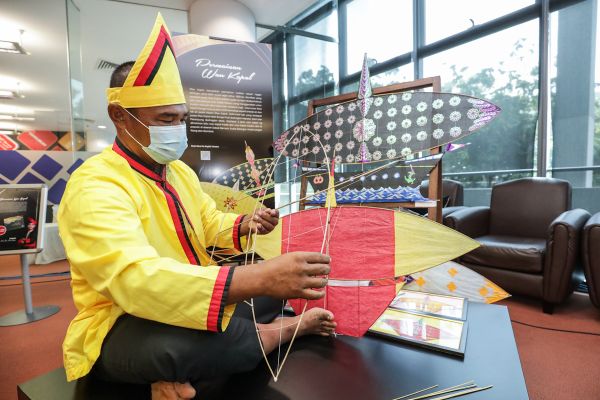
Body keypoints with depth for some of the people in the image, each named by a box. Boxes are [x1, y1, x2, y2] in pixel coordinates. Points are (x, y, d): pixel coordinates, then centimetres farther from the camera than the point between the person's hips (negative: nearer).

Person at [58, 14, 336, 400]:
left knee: (279, 281, 8)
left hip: (190, 304, 8)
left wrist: (244, 225, -10)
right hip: (121, 325, -7)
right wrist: (259, 278, -47)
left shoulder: (180, 171, 5)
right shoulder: (94, 187, -22)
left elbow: (209, 223, 14)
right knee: (175, 347, -41)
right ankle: (287, 329, -11)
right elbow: (137, 280, -37)